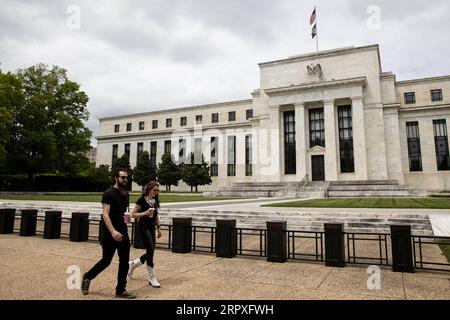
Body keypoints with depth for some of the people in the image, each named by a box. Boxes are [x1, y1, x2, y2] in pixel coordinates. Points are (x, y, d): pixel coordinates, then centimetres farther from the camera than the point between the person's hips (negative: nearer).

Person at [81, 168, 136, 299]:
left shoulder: (126, 194, 10)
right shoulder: (109, 194, -12)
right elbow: (105, 215, -20)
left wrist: (127, 216, 4)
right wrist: (113, 231, -31)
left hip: (123, 233, 7)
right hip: (110, 233, -7)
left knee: (124, 262, 6)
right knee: (106, 261, 3)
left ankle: (121, 290, 17)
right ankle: (87, 277, 30)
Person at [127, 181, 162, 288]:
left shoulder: (155, 201, 8)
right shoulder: (142, 200, -11)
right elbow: (133, 214, -12)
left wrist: (159, 228, 12)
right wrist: (145, 213, -23)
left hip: (151, 227, 7)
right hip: (143, 227, -7)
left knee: (150, 252, 9)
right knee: (150, 251, -8)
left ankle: (132, 264, 33)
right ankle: (152, 278, 4)